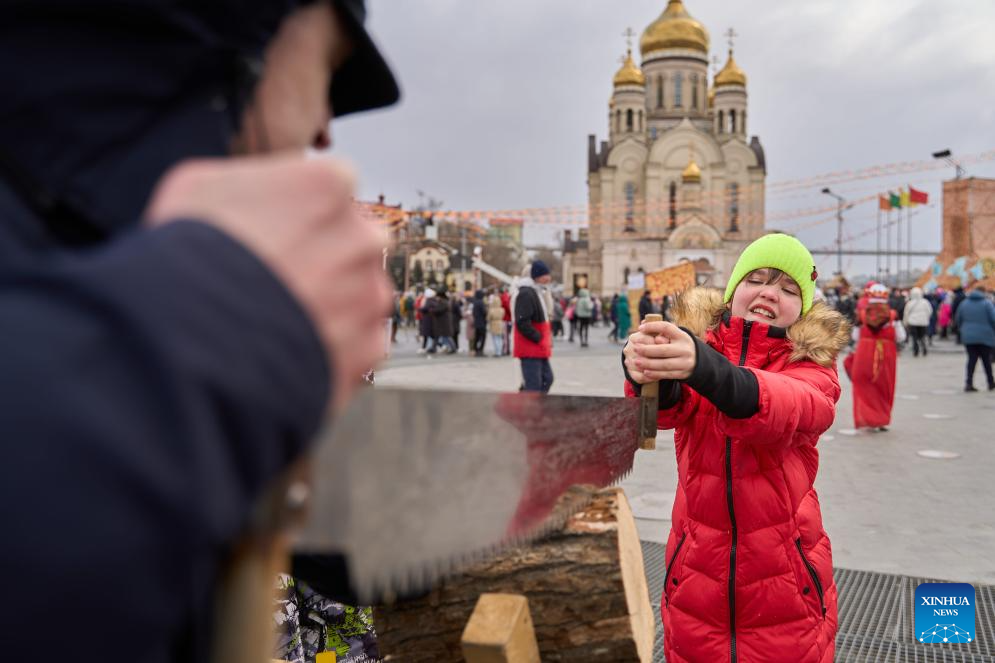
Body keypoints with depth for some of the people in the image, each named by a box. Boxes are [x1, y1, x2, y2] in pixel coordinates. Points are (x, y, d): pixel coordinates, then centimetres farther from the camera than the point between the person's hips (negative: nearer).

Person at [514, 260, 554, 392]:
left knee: (547, 378, 16)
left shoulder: (535, 292, 16)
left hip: (539, 348, 11)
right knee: (534, 385, -8)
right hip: (530, 348, -10)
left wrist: (546, 339, 12)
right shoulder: (526, 294, -17)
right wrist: (538, 338, -19)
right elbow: (522, 323, -24)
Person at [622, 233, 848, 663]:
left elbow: (785, 408, -29)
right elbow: (671, 407, -23)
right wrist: (647, 374, -47)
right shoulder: (694, 342, -2)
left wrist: (705, 367, -50)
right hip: (694, 576, 2)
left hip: (785, 585, -1)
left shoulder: (813, 364, -6)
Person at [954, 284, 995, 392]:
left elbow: (958, 319, 10)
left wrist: (963, 330, 23)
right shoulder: (986, 303, -8)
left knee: (972, 359, 4)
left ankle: (969, 383, -6)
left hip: (968, 337, 3)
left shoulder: (964, 303, 4)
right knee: (986, 359, 10)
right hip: (985, 337, -2)